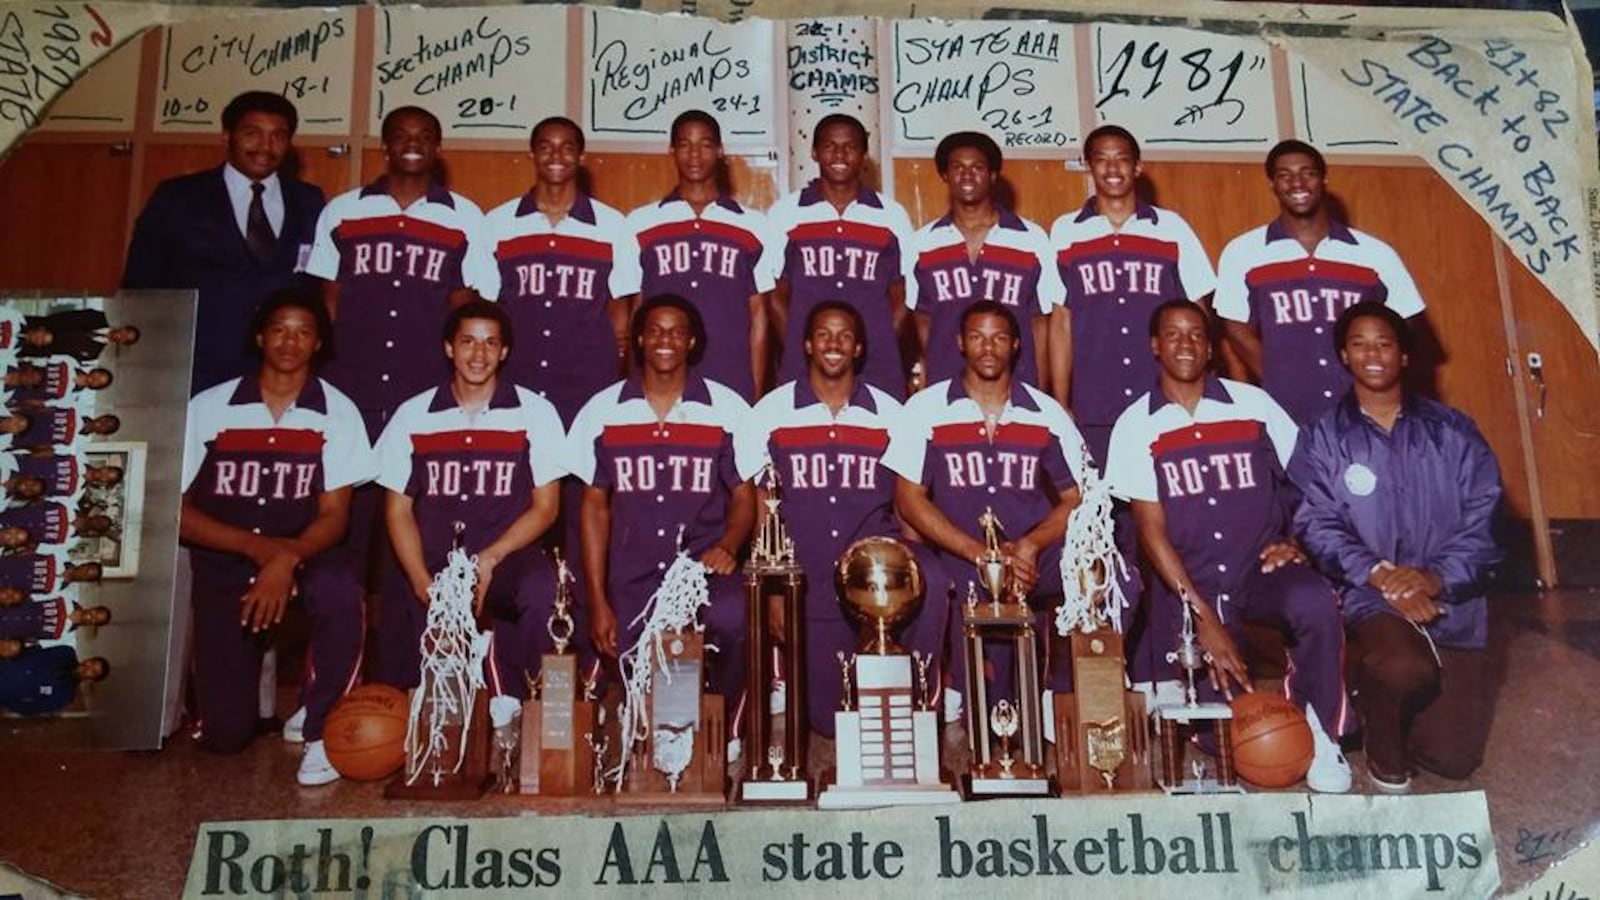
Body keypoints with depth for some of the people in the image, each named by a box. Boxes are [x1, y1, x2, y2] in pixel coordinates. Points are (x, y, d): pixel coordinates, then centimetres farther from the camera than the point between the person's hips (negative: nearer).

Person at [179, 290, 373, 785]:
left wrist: (288, 558, -28)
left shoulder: (337, 412, -5)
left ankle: (321, 731, -16)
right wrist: (256, 545, -18)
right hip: (225, 563, 0)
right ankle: (252, 665, 29)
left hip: (305, 553, 0)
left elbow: (334, 514, -7)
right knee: (226, 734, -8)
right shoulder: (208, 408, -5)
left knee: (340, 594, -38)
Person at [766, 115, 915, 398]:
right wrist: (799, 351, -2)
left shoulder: (892, 215, 8)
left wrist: (880, 351, 0)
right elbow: (776, 296, 10)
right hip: (802, 374, 0)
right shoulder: (784, 214, 7)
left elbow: (901, 299, 12)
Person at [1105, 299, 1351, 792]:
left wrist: (1296, 543, -8)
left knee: (1316, 602, -34)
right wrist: (1203, 616, -11)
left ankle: (1319, 733, -10)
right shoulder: (1136, 425, 0)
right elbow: (1152, 530, -4)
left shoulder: (1253, 403, 4)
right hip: (1189, 585, -1)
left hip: (1262, 568, 2)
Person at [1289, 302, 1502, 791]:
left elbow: (1482, 514, 1)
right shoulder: (1324, 437, 3)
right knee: (1406, 669, -37)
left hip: (1453, 601, 3)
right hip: (1373, 597, -2)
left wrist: (1437, 577, -15)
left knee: (1455, 758, -1)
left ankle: (1388, 694, 32)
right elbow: (1318, 525, -7)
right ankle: (1384, 749, -1)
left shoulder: (1451, 430, 8)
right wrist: (1380, 575, -21)